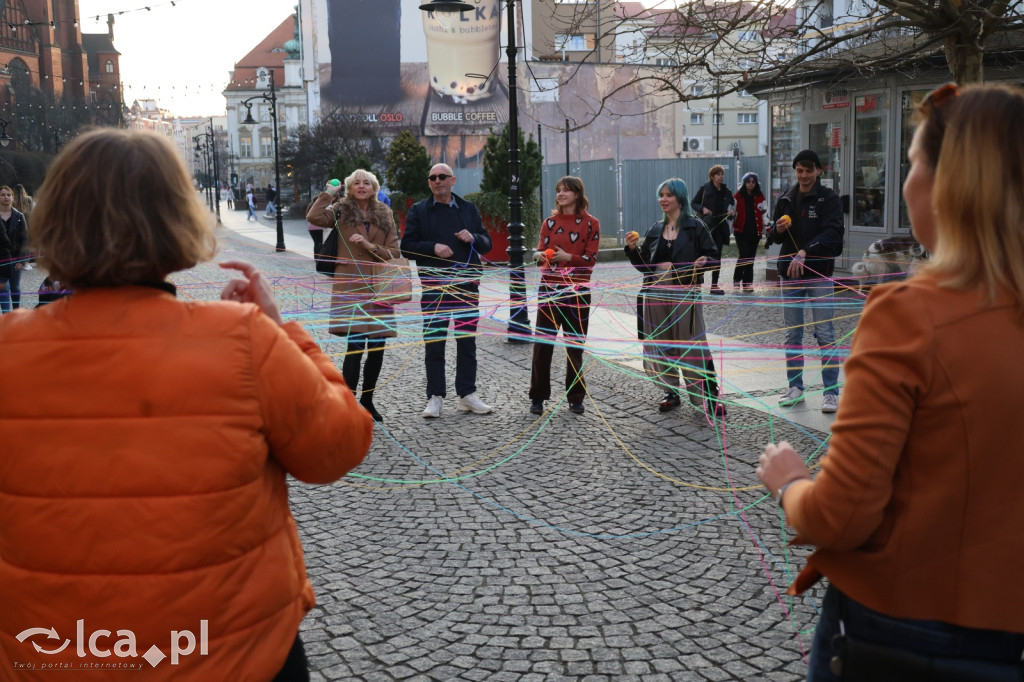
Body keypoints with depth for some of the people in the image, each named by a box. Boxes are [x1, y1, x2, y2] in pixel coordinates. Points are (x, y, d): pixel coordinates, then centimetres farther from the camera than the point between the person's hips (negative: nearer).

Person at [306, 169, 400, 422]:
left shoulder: (385, 215, 14)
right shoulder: (341, 211, 5)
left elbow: (394, 252, 8)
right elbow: (313, 217, -14)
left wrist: (370, 246, -8)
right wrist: (329, 193, -2)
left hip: (378, 287, 4)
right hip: (350, 285, -4)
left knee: (377, 347, 7)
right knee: (355, 345, -12)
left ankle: (367, 401, 23)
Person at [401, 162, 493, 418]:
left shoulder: (468, 208, 12)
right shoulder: (418, 210, 5)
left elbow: (487, 244, 13)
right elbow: (407, 246, -1)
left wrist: (473, 238, -8)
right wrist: (433, 248, -16)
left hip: (467, 284, 2)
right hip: (434, 286, -2)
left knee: (467, 341, 7)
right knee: (434, 343, 0)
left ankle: (467, 395, 16)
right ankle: (435, 397, 8)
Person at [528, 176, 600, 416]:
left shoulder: (591, 223, 2)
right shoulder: (550, 222, 9)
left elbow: (591, 258, -2)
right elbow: (541, 250, 9)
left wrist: (568, 257, -19)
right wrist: (539, 255, -15)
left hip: (578, 290, -2)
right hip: (550, 288, 2)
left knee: (575, 346, 5)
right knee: (542, 343, -1)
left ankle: (576, 398, 16)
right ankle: (538, 396, 8)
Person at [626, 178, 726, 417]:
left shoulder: (695, 227, -1)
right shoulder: (655, 230, 13)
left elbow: (712, 255, -1)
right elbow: (644, 265, 15)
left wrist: (705, 261, -22)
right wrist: (632, 249, -1)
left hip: (685, 293, -5)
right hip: (656, 293, 5)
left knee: (691, 344, -6)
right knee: (661, 344, 8)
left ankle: (709, 395, 3)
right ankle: (671, 392, 21)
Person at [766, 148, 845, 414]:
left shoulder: (828, 198, -3)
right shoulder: (786, 199, 11)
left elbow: (831, 234, -15)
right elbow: (774, 237, 14)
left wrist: (805, 252, -29)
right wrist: (777, 230, -9)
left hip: (819, 273, -4)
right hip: (789, 273, 5)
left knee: (825, 333, -4)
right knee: (792, 333, 9)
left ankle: (831, 391, 1)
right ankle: (795, 386, 19)